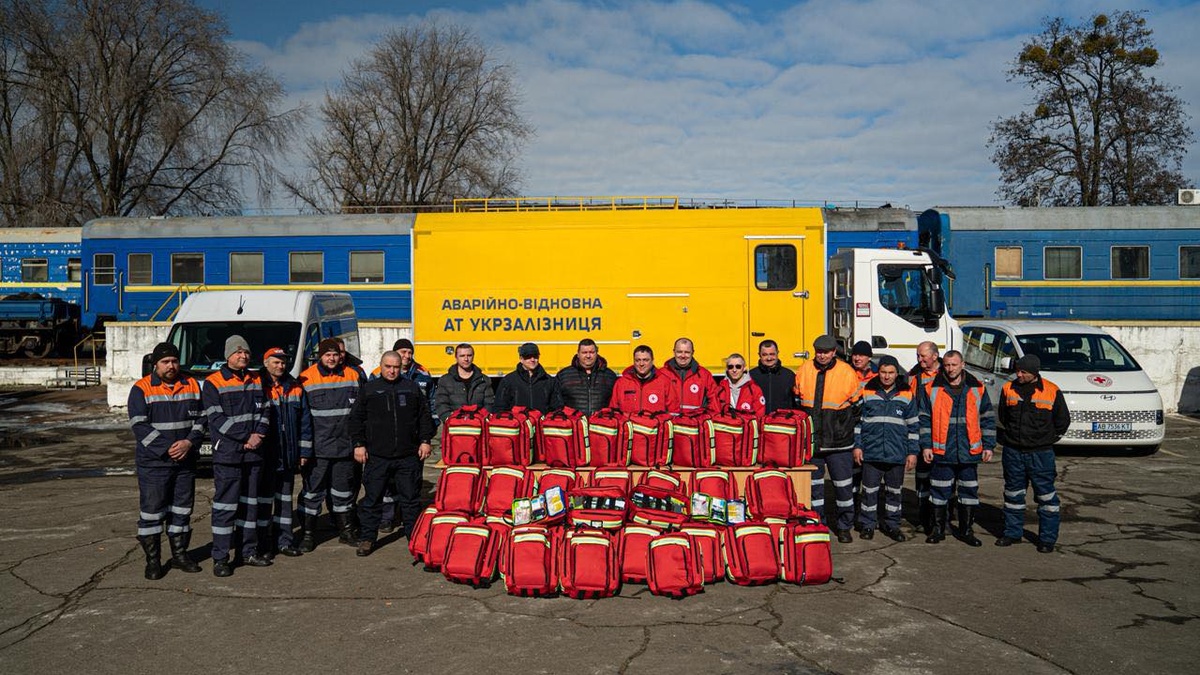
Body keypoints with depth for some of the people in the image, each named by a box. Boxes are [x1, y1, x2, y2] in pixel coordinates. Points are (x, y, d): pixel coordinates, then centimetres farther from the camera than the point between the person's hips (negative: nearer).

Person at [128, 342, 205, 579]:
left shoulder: (192, 386, 7)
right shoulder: (141, 389, -4)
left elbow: (201, 418, 6)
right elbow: (140, 426, -10)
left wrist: (189, 442, -11)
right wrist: (167, 448, -17)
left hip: (186, 462, 4)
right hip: (153, 463, -4)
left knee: (182, 510, 12)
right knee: (152, 511, -1)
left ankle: (180, 555, 24)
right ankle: (153, 561, 9)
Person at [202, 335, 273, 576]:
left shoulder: (257, 381, 14)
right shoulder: (213, 383, -3)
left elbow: (265, 411, 11)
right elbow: (216, 419, -11)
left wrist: (259, 434, -9)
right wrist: (246, 437, -16)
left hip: (254, 453, 6)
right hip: (227, 454, -5)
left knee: (250, 503, 12)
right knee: (225, 505, -5)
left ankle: (248, 551, 21)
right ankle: (220, 558, 1)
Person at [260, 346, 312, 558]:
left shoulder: (295, 388, 8)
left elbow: (305, 420, 9)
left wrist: (304, 451, 5)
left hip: (288, 455, 4)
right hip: (266, 454, -4)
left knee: (285, 498, 12)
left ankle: (284, 540, 20)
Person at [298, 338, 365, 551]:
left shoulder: (353, 376, 5)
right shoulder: (306, 379, -5)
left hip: (345, 446, 3)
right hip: (317, 448, -3)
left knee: (344, 489, 15)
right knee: (312, 491, 3)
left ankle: (346, 531, 27)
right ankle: (308, 535, 14)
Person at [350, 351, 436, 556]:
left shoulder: (412, 388, 9)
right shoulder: (369, 389, 7)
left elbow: (425, 416, 11)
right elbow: (356, 418, 9)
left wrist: (426, 441, 3)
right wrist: (359, 444, 1)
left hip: (409, 456, 1)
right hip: (376, 456, 0)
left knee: (410, 498, 7)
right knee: (372, 499, 5)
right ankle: (367, 538, 16)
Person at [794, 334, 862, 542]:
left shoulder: (847, 372, -4)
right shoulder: (804, 370, 2)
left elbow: (856, 407, 6)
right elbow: (796, 402, 14)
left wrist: (852, 436, 5)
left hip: (839, 442, -2)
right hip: (810, 441, 2)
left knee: (843, 486, 6)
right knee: (813, 485, 10)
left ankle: (844, 527, 21)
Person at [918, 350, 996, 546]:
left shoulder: (977, 389, 5)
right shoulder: (932, 388, 1)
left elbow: (987, 418, 9)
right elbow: (924, 419, 4)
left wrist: (988, 445, 4)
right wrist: (926, 445, -2)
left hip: (969, 452, 2)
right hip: (941, 451, -1)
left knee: (969, 492, 9)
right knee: (940, 492, 5)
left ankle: (965, 530, 22)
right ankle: (938, 529, 18)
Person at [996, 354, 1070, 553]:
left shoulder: (1052, 391, -5)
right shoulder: (1009, 389, 2)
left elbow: (1063, 420, 7)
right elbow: (1002, 417, 18)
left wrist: (1048, 439, 8)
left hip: (1041, 454, -3)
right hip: (1012, 452, 3)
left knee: (1045, 495, 0)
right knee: (1013, 493, 10)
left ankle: (1047, 537, 9)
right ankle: (1012, 532, 21)